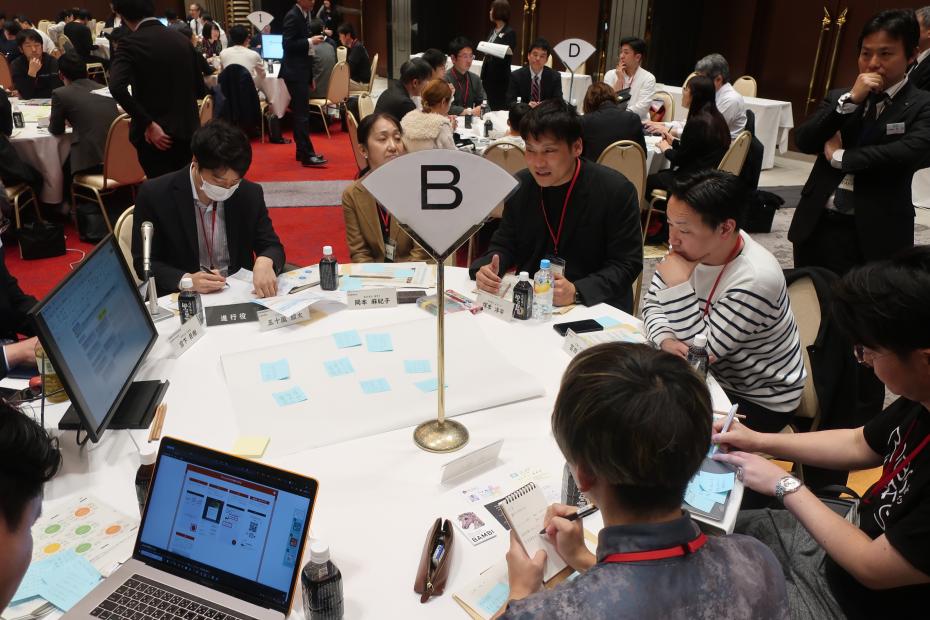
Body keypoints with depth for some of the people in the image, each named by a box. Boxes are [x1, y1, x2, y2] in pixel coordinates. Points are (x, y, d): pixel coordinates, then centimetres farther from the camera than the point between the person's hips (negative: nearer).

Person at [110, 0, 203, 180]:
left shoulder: (130, 43, -10)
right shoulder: (181, 38, 6)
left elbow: (117, 87, -25)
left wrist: (148, 124, -19)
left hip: (155, 134, -5)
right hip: (188, 130, 5)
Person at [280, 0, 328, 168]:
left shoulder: (304, 15, 12)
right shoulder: (293, 16, -14)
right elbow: (288, 44, -20)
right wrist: (310, 41, -20)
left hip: (302, 72, 9)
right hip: (295, 72, -9)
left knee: (300, 113, 14)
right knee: (302, 114, -10)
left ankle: (302, 150, 22)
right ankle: (307, 156, -11)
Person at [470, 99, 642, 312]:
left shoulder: (616, 191, -8)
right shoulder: (520, 186, 5)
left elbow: (627, 264, -8)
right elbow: (504, 245, 13)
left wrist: (577, 292, -23)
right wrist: (486, 269, -10)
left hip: (595, 306, -3)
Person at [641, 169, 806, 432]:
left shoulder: (756, 279, -32)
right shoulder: (691, 245, -13)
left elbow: (701, 352, -26)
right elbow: (653, 304, -5)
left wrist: (679, 285, -34)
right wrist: (666, 340, -26)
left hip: (761, 400, -6)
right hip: (712, 374, 6)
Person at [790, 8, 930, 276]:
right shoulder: (839, 96, 12)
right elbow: (803, 141, -1)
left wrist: (840, 156, -9)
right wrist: (849, 99, -10)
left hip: (873, 236, -3)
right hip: (815, 225, 4)